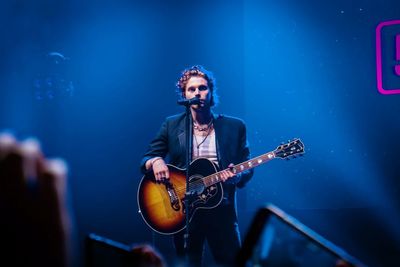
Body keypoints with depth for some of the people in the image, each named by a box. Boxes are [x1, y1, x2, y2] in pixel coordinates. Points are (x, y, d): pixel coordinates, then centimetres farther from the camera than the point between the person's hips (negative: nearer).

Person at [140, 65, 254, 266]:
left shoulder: (234, 127, 5)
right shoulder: (171, 125, 7)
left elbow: (247, 169, 5)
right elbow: (146, 159, 5)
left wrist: (236, 176, -17)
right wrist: (155, 162, -18)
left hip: (222, 210, 0)